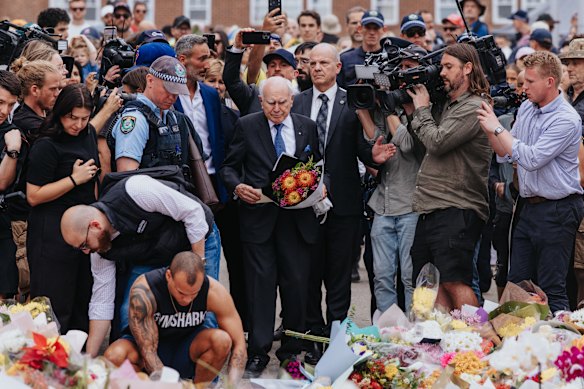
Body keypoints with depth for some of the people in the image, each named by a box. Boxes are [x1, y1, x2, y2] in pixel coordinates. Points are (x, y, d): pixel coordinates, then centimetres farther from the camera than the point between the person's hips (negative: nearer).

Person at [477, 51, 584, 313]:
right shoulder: (526, 108, 10)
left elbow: (531, 158, -23)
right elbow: (505, 152, 16)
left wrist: (497, 128, -16)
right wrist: (487, 127, -1)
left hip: (557, 211, -8)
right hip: (530, 208, 8)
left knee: (551, 290, -6)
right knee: (517, 284, 9)